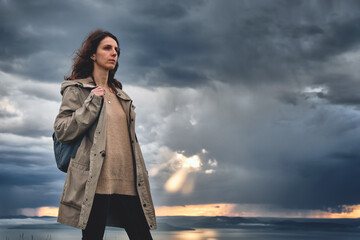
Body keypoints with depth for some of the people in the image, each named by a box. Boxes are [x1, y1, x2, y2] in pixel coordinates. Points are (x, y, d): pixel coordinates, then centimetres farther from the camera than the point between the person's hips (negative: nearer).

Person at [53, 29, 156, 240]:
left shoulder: (120, 94, 24)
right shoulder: (76, 90, 5)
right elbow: (62, 131, -5)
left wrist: (141, 174, 19)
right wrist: (92, 103, -10)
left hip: (127, 181, 6)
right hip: (95, 181, -5)